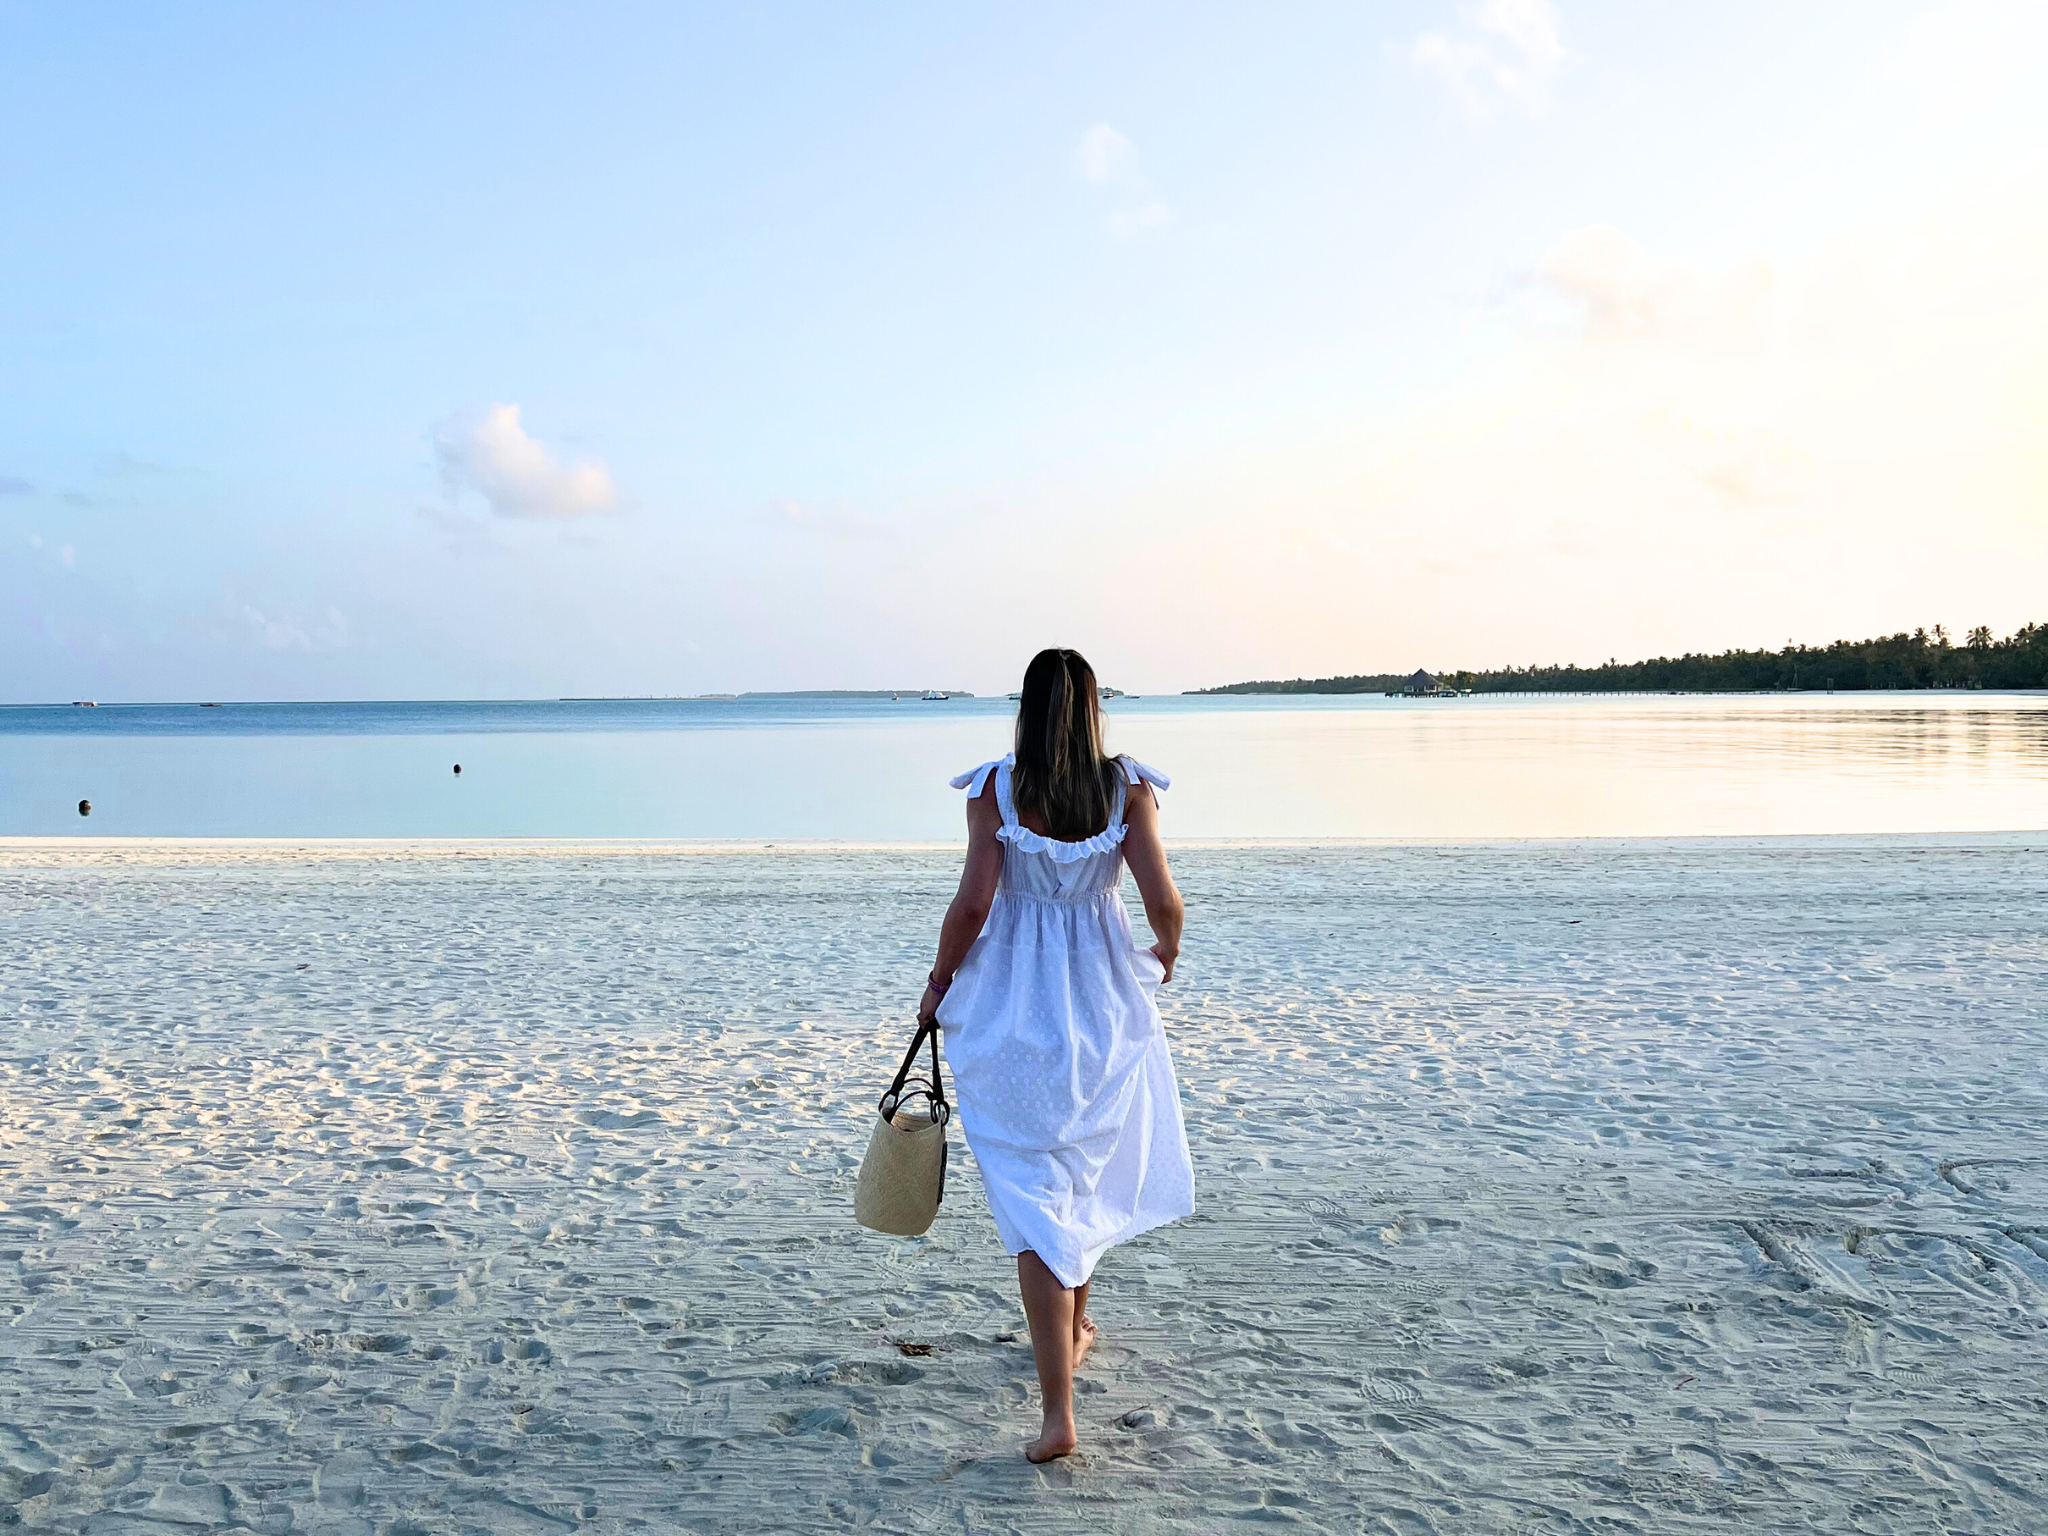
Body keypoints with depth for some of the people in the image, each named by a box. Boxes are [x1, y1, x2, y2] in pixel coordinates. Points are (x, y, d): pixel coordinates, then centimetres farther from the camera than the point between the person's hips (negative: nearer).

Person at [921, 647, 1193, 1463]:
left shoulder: (995, 788, -9)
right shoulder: (1128, 787, -6)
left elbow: (972, 904, -13)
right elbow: (1161, 898, -12)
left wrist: (938, 980, 3)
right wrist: (1167, 950, 10)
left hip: (1011, 1009, -2)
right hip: (1105, 1003, 2)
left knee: (1033, 1192, 0)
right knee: (1089, 1165, 25)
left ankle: (1059, 1408, -7)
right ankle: (1074, 1324, 46)